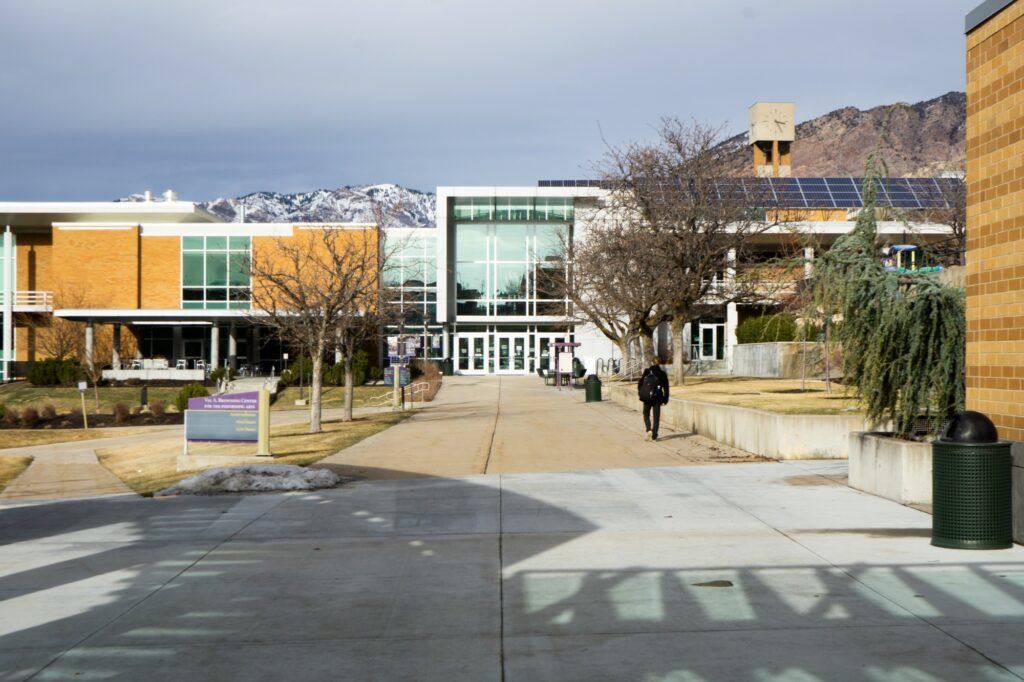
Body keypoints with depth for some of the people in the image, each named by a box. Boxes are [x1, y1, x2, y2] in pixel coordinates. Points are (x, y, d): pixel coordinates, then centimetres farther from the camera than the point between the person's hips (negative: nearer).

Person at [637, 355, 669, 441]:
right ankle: (654, 436, 5)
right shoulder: (663, 374, -1)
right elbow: (666, 388, 1)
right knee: (656, 417, 9)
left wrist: (640, 392, 8)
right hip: (657, 398, 1)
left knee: (646, 414, 16)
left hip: (647, 398, -1)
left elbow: (640, 383, -8)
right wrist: (665, 400, 6)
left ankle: (649, 429, -7)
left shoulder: (647, 371, -7)